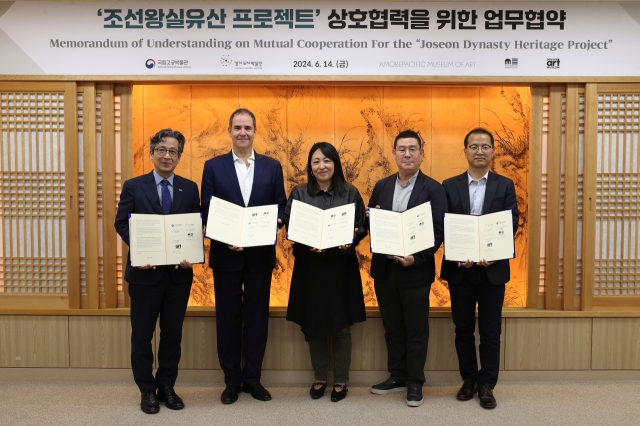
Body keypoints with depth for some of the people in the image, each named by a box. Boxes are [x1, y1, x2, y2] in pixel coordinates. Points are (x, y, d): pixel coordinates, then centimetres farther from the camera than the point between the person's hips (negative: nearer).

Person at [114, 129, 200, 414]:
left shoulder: (190, 188, 5)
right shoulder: (133, 186, 1)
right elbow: (121, 223, -2)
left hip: (179, 272, 2)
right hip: (145, 271, -1)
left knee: (173, 332, 11)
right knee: (142, 333, 9)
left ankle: (167, 387, 27)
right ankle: (147, 390, 25)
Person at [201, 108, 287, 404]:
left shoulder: (272, 166, 5)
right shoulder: (213, 166, 2)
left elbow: (281, 207, 5)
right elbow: (207, 212, -1)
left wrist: (275, 223, -17)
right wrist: (224, 238, -16)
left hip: (260, 254, 1)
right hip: (226, 254, -1)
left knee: (257, 316, 9)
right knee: (228, 317, 8)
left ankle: (252, 378, 24)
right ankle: (232, 380, 23)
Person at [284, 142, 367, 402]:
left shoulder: (350, 193, 2)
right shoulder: (299, 193, 3)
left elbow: (362, 227, 3)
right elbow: (289, 227, 1)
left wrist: (351, 239, -18)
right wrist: (306, 243, -18)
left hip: (341, 266, -1)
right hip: (309, 266, 1)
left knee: (341, 326, 6)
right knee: (313, 325, 9)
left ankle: (341, 381, 22)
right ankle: (319, 378, 26)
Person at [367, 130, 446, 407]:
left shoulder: (432, 189, -5)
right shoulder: (381, 186, 9)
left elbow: (438, 231, -11)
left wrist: (417, 258, -23)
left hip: (415, 271, -4)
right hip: (384, 269, 4)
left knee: (416, 330, 8)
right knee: (392, 328, 15)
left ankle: (415, 383, 24)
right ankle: (397, 377, 31)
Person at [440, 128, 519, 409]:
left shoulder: (505, 185, 4)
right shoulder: (450, 186, 4)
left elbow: (511, 225, -3)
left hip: (493, 268, 0)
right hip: (459, 269, 1)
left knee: (490, 331, 6)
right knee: (463, 329, 10)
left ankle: (487, 385, 19)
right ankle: (468, 379, 26)